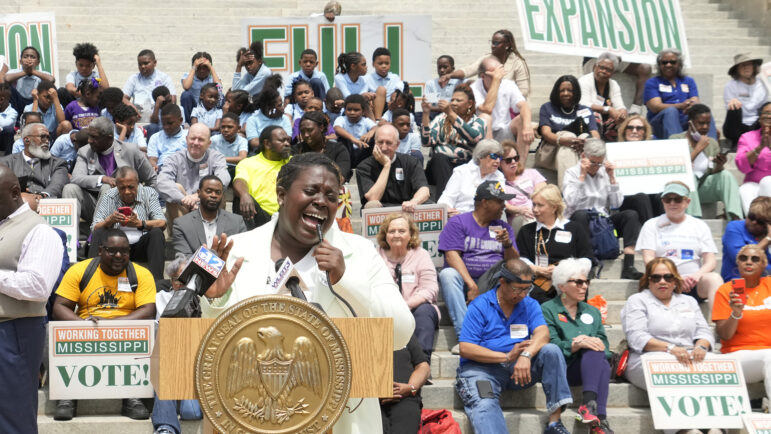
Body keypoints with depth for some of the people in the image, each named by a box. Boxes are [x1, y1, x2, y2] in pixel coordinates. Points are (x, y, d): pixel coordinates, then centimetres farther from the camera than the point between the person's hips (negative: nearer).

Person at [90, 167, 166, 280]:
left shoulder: (149, 193, 1)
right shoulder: (108, 197, 4)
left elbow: (162, 223, -12)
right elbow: (94, 229, -3)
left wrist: (139, 223, -29)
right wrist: (109, 221, -25)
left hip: (141, 247, -1)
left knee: (156, 232, -28)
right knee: (99, 233, -22)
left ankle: (156, 281, -38)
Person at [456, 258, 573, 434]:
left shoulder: (530, 305, 11)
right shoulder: (479, 306, -1)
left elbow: (542, 333, -7)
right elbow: (465, 349, -9)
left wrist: (526, 355, -29)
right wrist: (507, 357, -16)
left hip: (519, 367, 4)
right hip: (482, 368, -3)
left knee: (551, 351, -21)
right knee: (484, 406, -33)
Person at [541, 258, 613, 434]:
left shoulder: (592, 312, 25)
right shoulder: (548, 310, 8)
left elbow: (603, 343, 13)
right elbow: (551, 345, -7)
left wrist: (586, 341, -10)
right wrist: (577, 344, -24)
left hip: (589, 367, 4)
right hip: (562, 369, -4)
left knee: (603, 365, -31)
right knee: (594, 351, -32)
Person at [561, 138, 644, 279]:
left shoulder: (605, 173, 14)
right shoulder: (572, 173, 5)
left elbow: (616, 204, 4)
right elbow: (571, 201, -13)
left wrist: (611, 178, -1)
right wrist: (582, 176, -11)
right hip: (580, 221, -4)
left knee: (631, 214, -21)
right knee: (581, 214, -37)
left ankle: (629, 267, -32)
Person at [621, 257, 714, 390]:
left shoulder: (689, 301, 27)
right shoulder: (637, 301, 11)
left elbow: (703, 332, 18)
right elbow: (636, 337, -5)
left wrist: (701, 347, -8)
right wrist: (670, 348, -20)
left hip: (690, 358, 4)